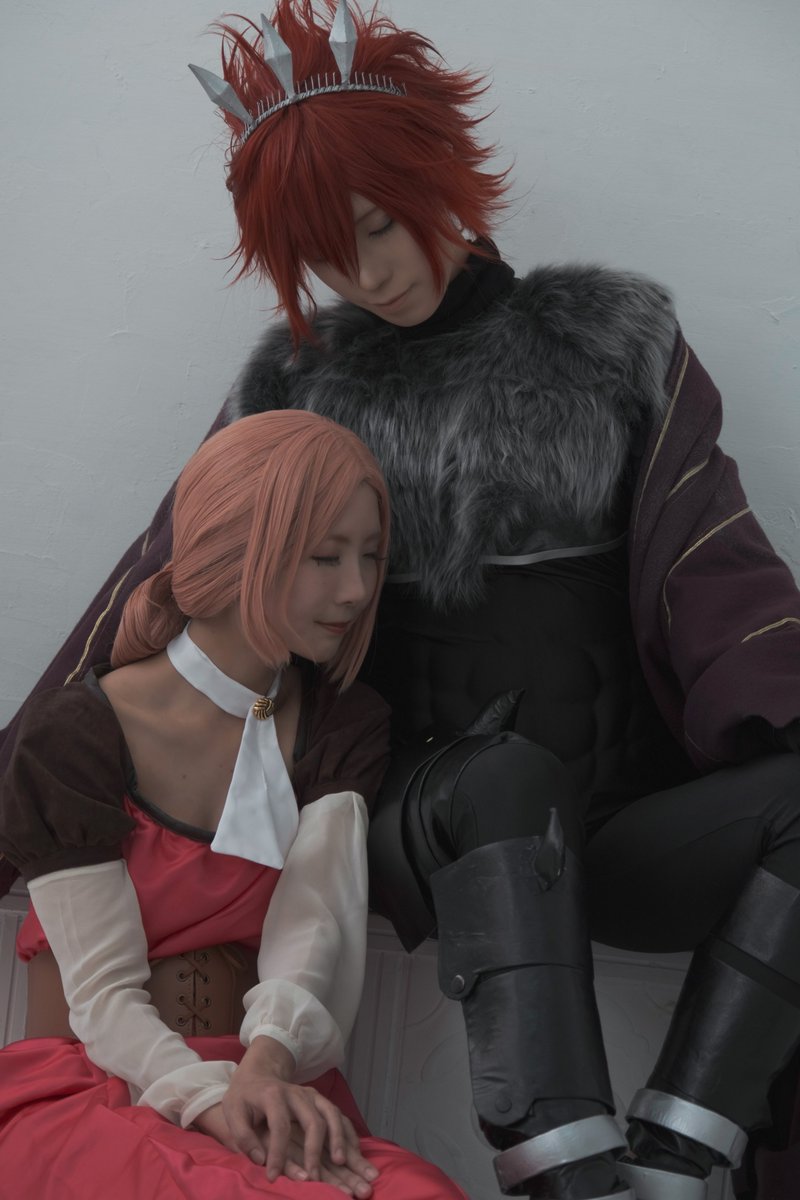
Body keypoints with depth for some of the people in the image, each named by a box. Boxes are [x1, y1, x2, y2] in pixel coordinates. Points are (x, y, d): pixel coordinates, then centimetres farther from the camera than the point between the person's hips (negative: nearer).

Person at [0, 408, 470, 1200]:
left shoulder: (341, 727, 9)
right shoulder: (75, 736, -5)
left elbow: (312, 921, -8)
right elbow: (103, 994, -10)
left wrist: (268, 1067, -29)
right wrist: (209, 1097, -30)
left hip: (259, 1087, 4)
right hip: (88, 1089, -4)